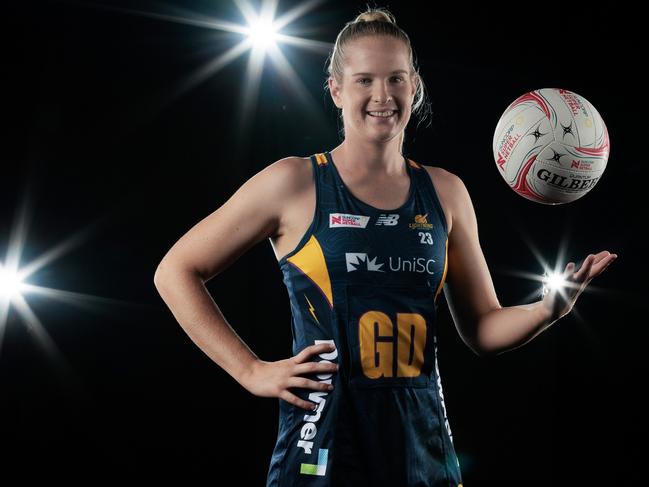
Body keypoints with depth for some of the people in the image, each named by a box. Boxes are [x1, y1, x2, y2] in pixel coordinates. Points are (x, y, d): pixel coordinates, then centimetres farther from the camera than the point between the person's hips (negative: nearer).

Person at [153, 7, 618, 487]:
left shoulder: (445, 192, 5)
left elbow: (483, 327, 10)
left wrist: (549, 308, -9)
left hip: (425, 446, 4)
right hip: (324, 446, -3)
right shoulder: (294, 184, -6)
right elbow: (175, 272, -1)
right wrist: (252, 371, -6)